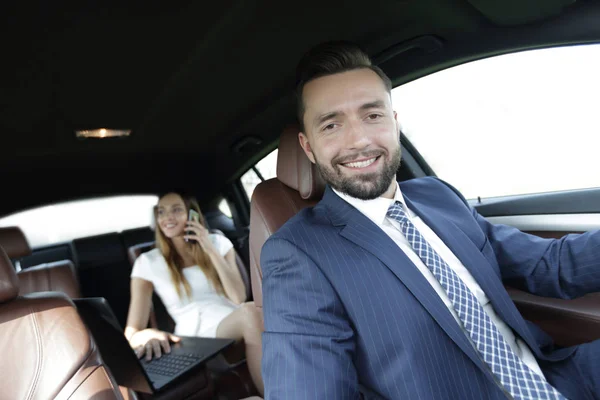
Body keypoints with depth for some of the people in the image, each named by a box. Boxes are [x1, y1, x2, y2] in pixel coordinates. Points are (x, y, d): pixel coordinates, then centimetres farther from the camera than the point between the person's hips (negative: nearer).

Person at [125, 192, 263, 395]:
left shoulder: (218, 242, 8)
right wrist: (149, 335, -28)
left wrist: (211, 250, -10)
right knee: (249, 312, -32)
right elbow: (132, 333, -3)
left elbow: (238, 297, -4)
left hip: (233, 322, 3)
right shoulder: (148, 263, 2)